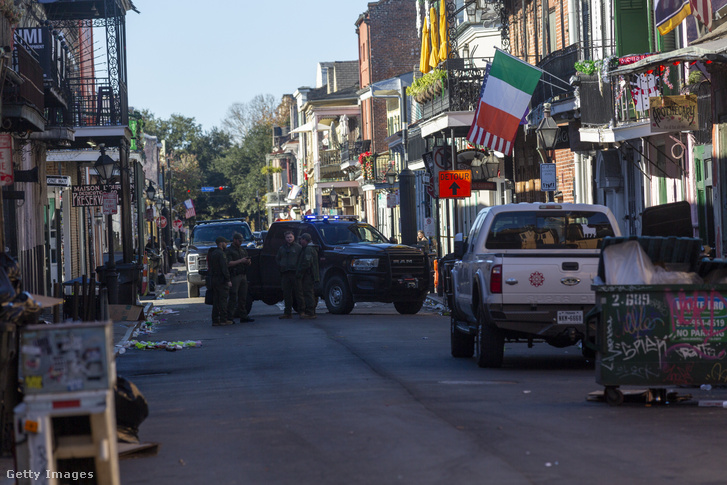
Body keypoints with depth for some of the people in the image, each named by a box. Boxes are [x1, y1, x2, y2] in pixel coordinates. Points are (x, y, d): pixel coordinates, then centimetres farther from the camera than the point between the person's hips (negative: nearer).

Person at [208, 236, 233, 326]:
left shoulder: (212, 253, 16)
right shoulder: (221, 254, -13)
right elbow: (224, 268, -19)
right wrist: (228, 280, -18)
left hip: (213, 279, 9)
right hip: (221, 280, -9)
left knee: (215, 301, 9)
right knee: (223, 300, -6)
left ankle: (215, 320, 8)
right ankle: (223, 319, -7)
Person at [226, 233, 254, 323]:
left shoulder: (243, 250, 19)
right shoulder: (229, 251, -3)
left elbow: (249, 263, 23)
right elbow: (228, 264, -16)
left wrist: (248, 261, -1)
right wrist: (240, 261, -17)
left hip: (243, 275, 7)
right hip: (234, 276, -7)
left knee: (243, 298, 8)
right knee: (233, 298, -9)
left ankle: (243, 316, 12)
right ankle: (229, 316, -8)